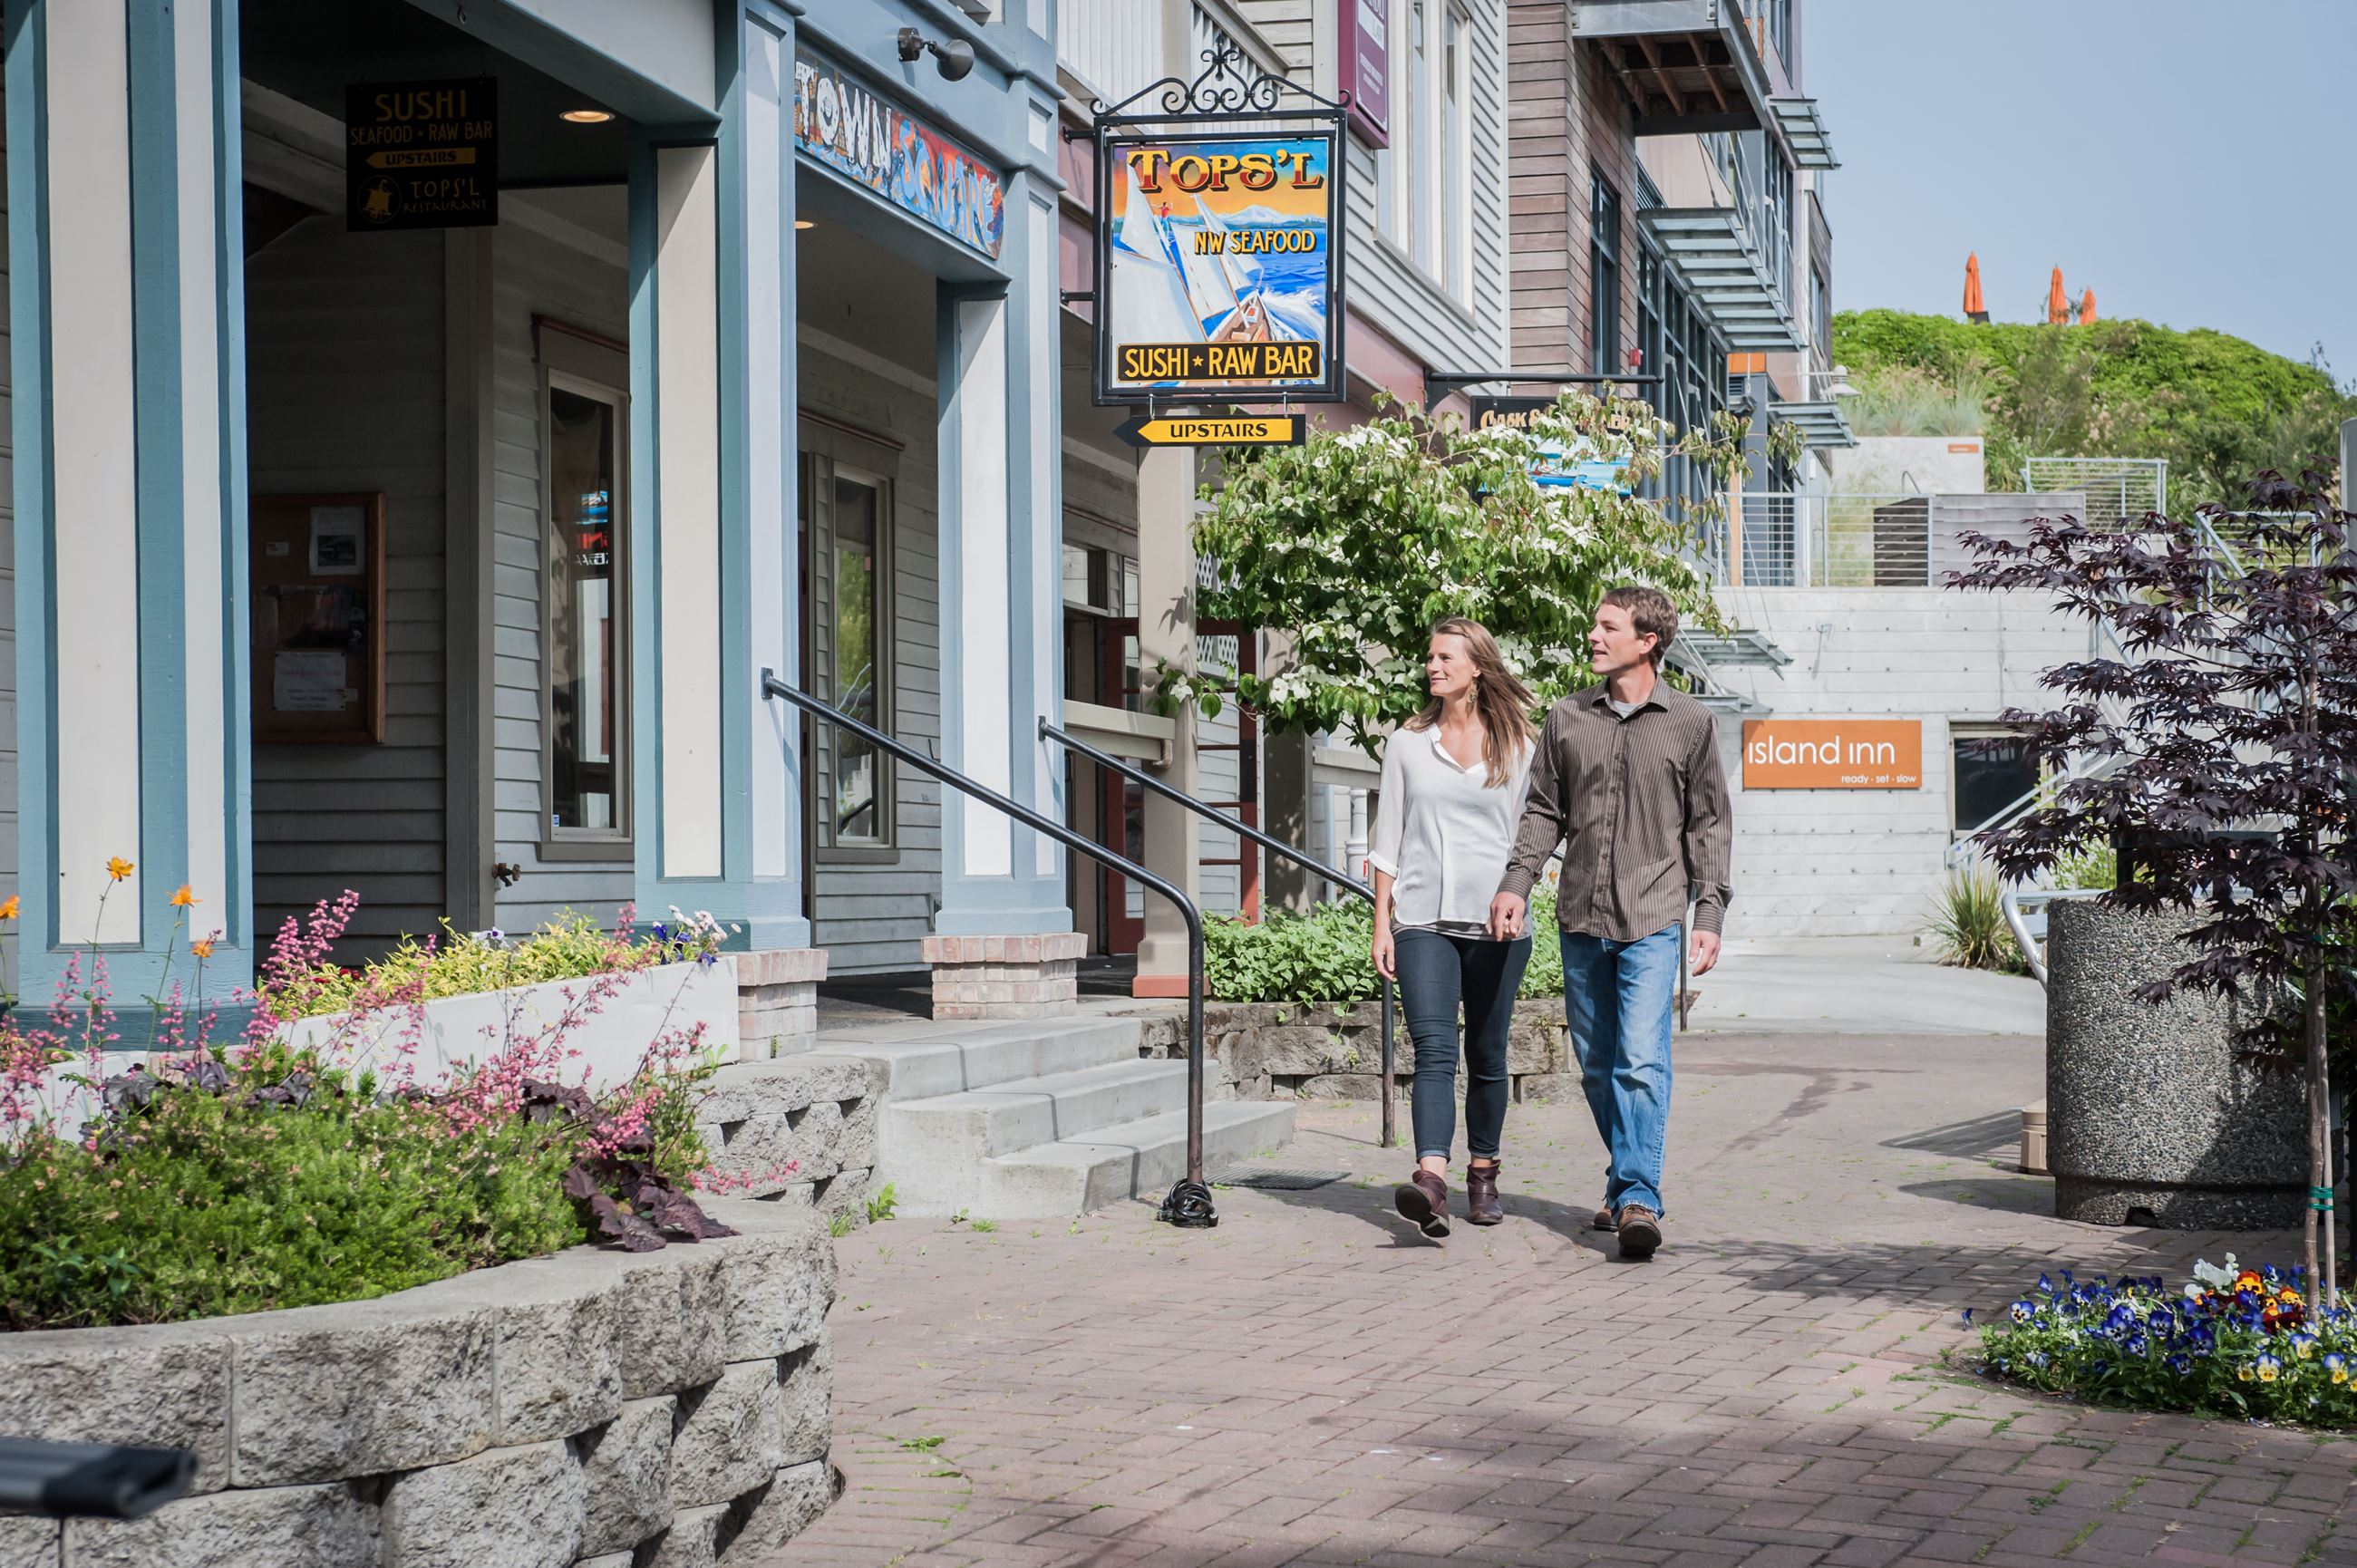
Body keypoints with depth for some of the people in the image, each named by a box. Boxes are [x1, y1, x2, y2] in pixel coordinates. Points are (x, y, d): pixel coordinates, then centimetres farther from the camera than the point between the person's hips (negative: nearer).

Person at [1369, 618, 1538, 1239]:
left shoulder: (1517, 746, 7)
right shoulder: (1407, 744, 11)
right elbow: (1387, 841, 11)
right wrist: (1382, 925, 5)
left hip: (1496, 921, 0)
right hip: (1423, 920, 0)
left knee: (1486, 1054, 6)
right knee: (1434, 1048, -15)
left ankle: (1483, 1176, 21)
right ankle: (1431, 1178, -29)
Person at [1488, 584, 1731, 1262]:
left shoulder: (1689, 722, 2)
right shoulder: (1566, 718, 8)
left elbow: (1708, 824, 5)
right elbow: (1545, 811, 13)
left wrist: (1710, 913, -1)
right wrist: (1516, 883, 0)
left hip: (1652, 918, -4)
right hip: (1581, 916, 4)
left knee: (1641, 1062, -15)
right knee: (1598, 1066, 10)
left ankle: (1638, 1198, -17)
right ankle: (1625, 1180, 23)